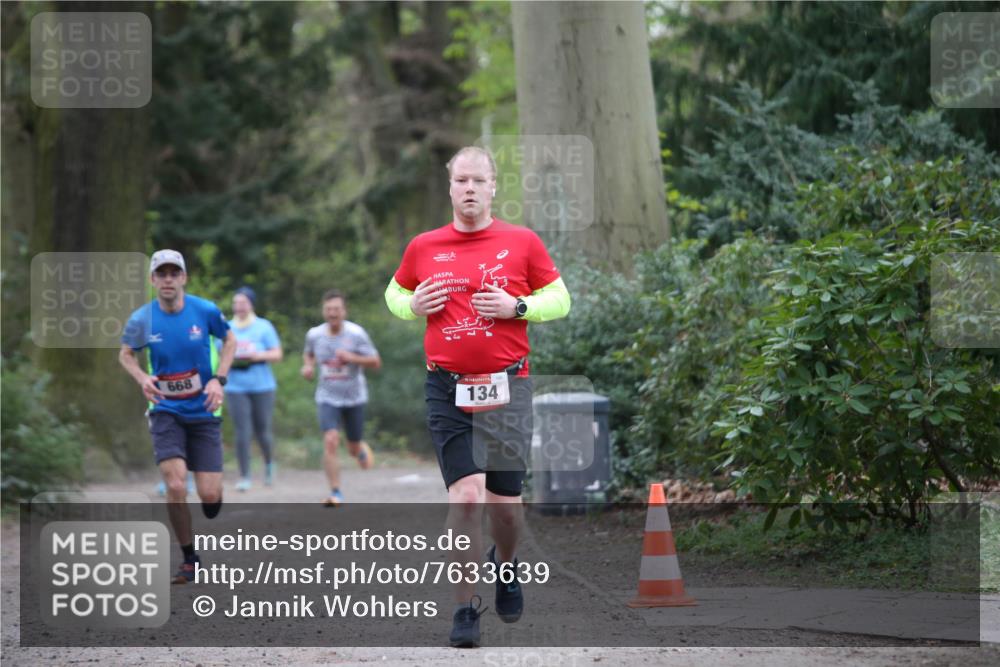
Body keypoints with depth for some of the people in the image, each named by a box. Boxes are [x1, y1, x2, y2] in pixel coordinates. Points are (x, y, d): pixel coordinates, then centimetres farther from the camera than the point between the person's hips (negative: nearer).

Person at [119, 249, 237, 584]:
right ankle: (189, 560, 2)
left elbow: (229, 340, 9)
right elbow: (125, 354, 10)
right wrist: (142, 378, -11)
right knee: (175, 486, -17)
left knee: (209, 495, -6)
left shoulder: (205, 311, -8)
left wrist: (218, 380, -6)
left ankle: (213, 532, 33)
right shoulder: (141, 319, -8)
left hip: (204, 412, 0)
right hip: (166, 411, 0)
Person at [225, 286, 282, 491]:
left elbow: (277, 354, 1)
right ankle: (244, 477, -4)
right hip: (236, 388, 1)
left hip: (262, 386, -1)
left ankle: (269, 463, 33)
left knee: (262, 431, 3)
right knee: (242, 432, -9)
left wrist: (259, 356, -17)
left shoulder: (264, 327, 3)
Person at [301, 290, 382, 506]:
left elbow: (376, 363, -10)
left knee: (353, 448, 11)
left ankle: (361, 449, 51)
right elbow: (308, 353, 20)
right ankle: (336, 493, -15)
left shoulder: (356, 334, -12)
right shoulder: (314, 334, -3)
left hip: (354, 398, -1)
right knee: (330, 441, -20)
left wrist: (352, 358, -25)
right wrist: (308, 365, -3)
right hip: (327, 398, 1)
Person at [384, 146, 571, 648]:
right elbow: (395, 293, 21)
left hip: (506, 386, 0)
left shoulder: (523, 242, 2)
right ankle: (465, 610, -5)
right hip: (447, 389, 0)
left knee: (505, 500, 8)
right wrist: (414, 306, -1)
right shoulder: (424, 247, 6)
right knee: (465, 495, -11)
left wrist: (517, 307, -10)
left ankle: (505, 562, 41)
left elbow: (560, 300, 8)